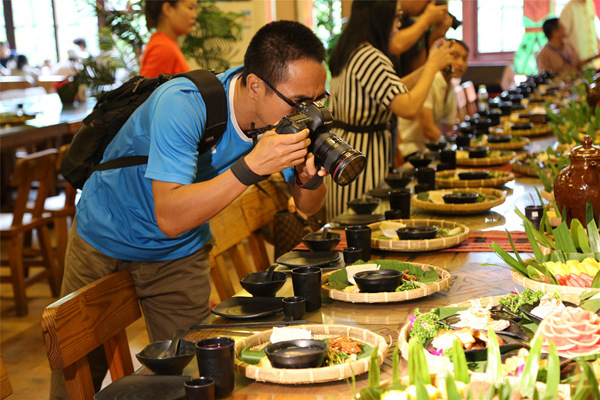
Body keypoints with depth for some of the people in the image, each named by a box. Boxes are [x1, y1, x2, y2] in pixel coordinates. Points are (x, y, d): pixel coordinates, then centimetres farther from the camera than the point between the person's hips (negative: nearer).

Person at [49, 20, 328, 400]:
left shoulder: (288, 114, -17)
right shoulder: (183, 105, -36)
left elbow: (307, 207, -7)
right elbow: (170, 218, -42)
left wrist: (310, 176, -31)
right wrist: (252, 164, -49)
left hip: (180, 254, 4)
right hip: (107, 239, -4)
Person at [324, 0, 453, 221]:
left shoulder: (347, 53, 11)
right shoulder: (371, 58, -20)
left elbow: (391, 92, 18)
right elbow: (408, 107, -26)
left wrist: (428, 67, 15)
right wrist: (433, 66, -13)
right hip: (361, 151, -10)